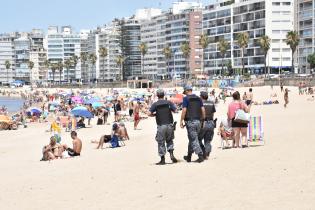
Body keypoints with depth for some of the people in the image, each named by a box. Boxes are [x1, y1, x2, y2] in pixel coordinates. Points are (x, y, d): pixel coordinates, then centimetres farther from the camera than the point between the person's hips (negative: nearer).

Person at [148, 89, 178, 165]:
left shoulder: (155, 104, -2)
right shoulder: (169, 103, 3)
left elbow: (149, 114, -8)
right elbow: (175, 110, 0)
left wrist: (155, 114, 10)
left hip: (161, 125, -2)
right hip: (169, 124, 2)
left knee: (161, 142, 6)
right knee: (170, 140, 19)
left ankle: (162, 159, 7)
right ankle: (171, 154, 1)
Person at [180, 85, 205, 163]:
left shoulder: (186, 98, -6)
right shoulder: (198, 98, 11)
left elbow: (184, 110, -12)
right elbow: (203, 110, 8)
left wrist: (181, 121, -8)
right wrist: (203, 119, 14)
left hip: (190, 121, -6)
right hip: (198, 121, 6)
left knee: (194, 140, -4)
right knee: (192, 138, 16)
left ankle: (200, 156, -13)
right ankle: (189, 156, 23)